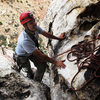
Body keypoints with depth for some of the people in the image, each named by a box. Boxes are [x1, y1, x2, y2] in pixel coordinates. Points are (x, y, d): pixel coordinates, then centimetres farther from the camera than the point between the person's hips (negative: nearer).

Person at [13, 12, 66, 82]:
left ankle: (37, 82, 25)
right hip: (22, 56, -6)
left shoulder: (35, 28, -26)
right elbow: (40, 55, -40)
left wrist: (59, 38, 9)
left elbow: (46, 34, -3)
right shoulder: (24, 40, -45)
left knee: (43, 65, 0)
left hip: (32, 52, 6)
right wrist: (56, 62, -38)